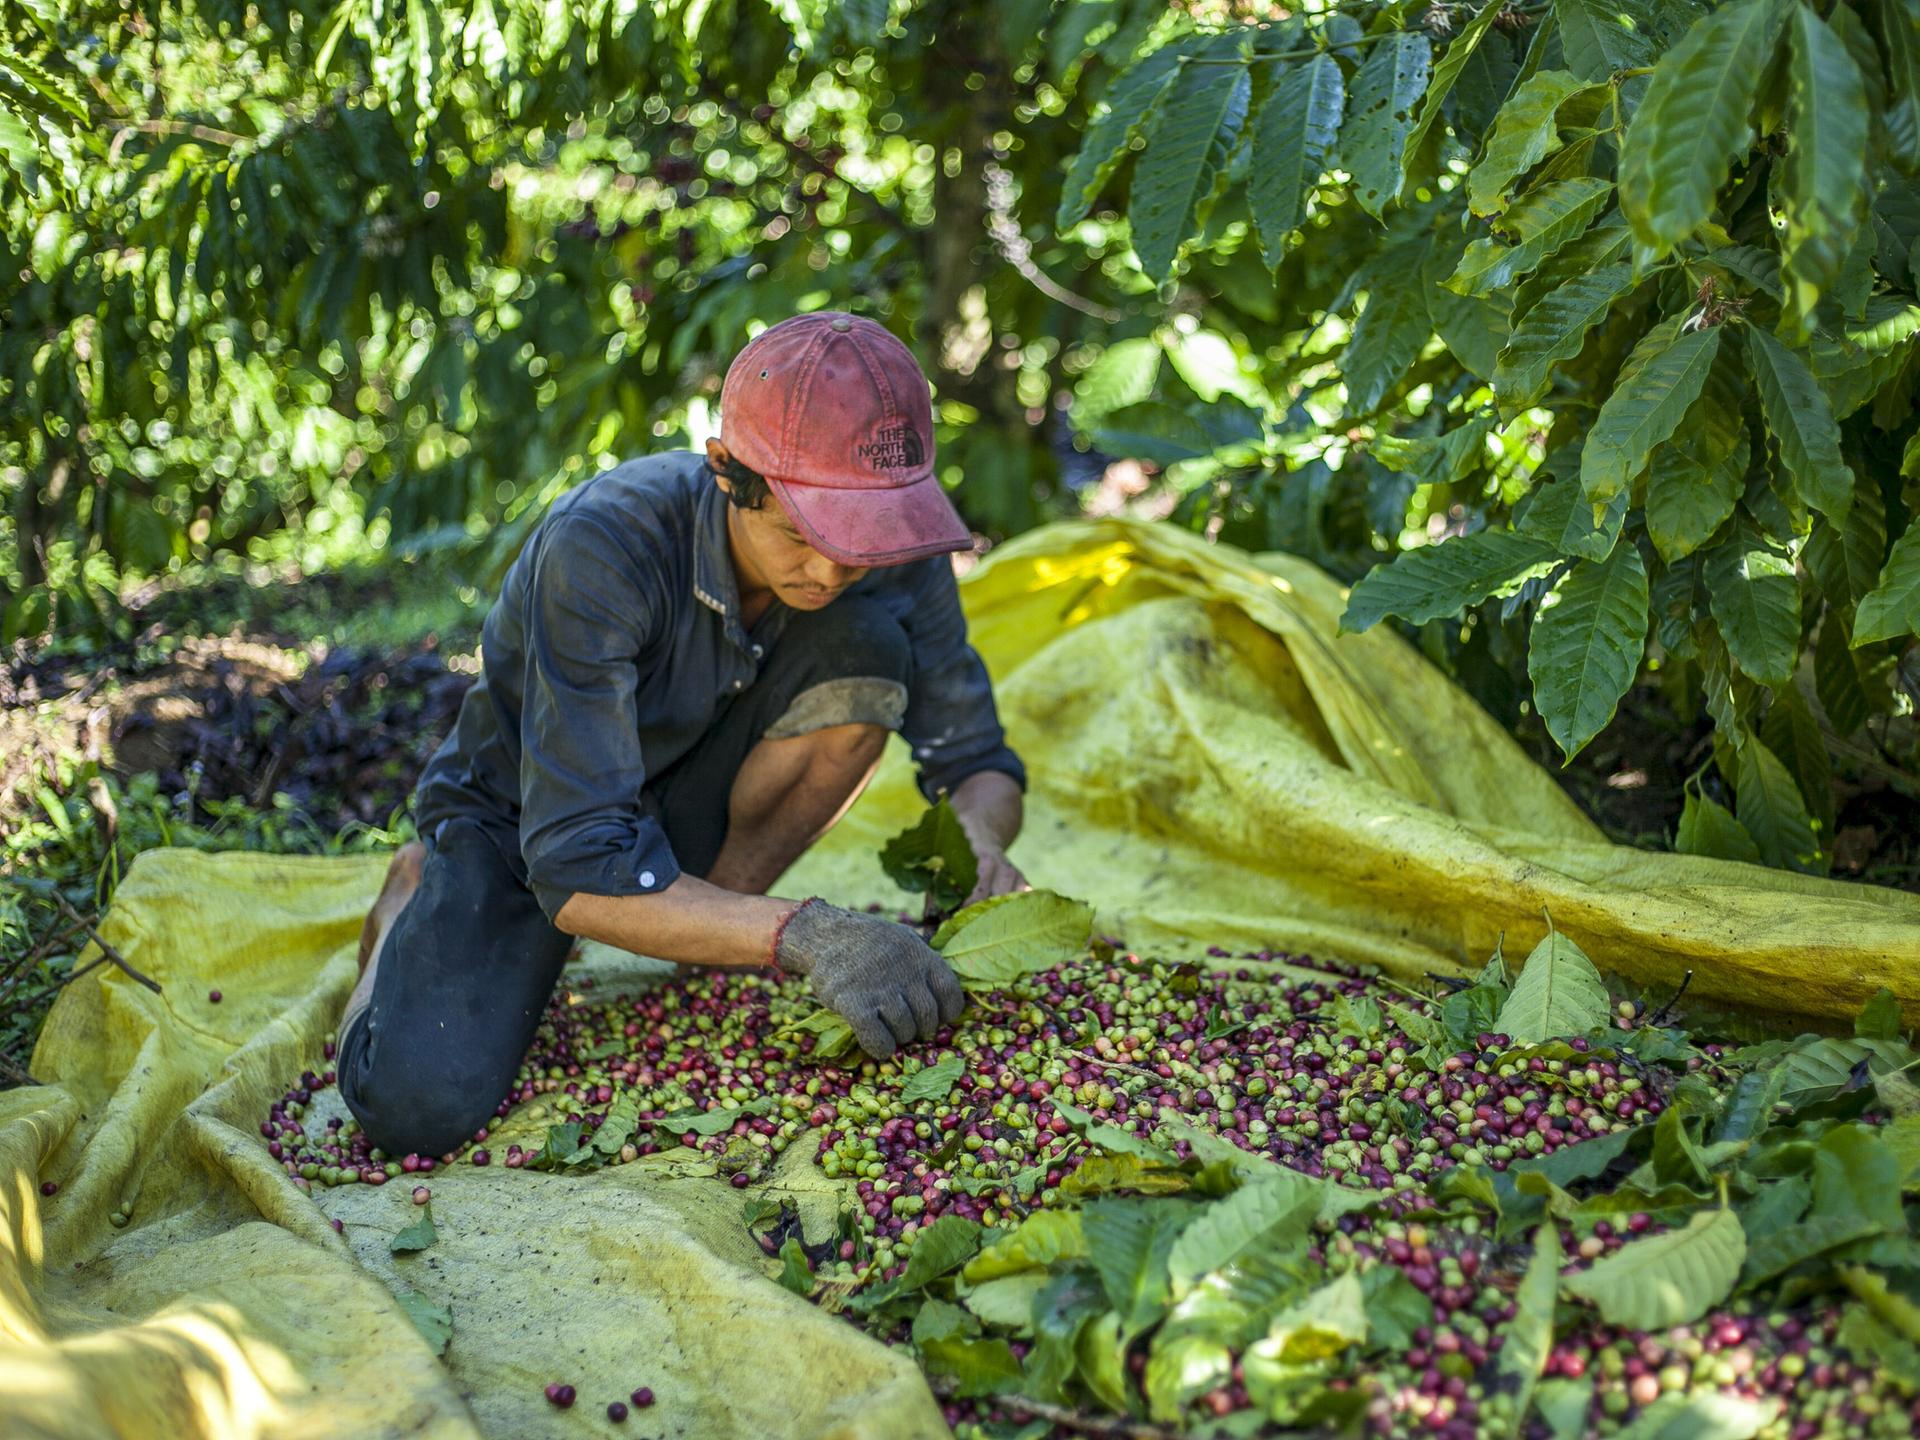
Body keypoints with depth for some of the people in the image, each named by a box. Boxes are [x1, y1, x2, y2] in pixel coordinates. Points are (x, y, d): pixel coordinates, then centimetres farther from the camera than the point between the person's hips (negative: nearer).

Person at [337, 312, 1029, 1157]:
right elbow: (579, 871, -39)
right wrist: (803, 936, -51)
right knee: (418, 1112, -25)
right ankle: (420, 902, 10)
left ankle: (714, 928, -5)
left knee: (865, 648, -24)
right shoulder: (601, 545, -35)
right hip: (523, 824, -3)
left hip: (685, 806, 3)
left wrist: (984, 853, -31)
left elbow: (975, 759, -7)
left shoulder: (886, 554, -21)